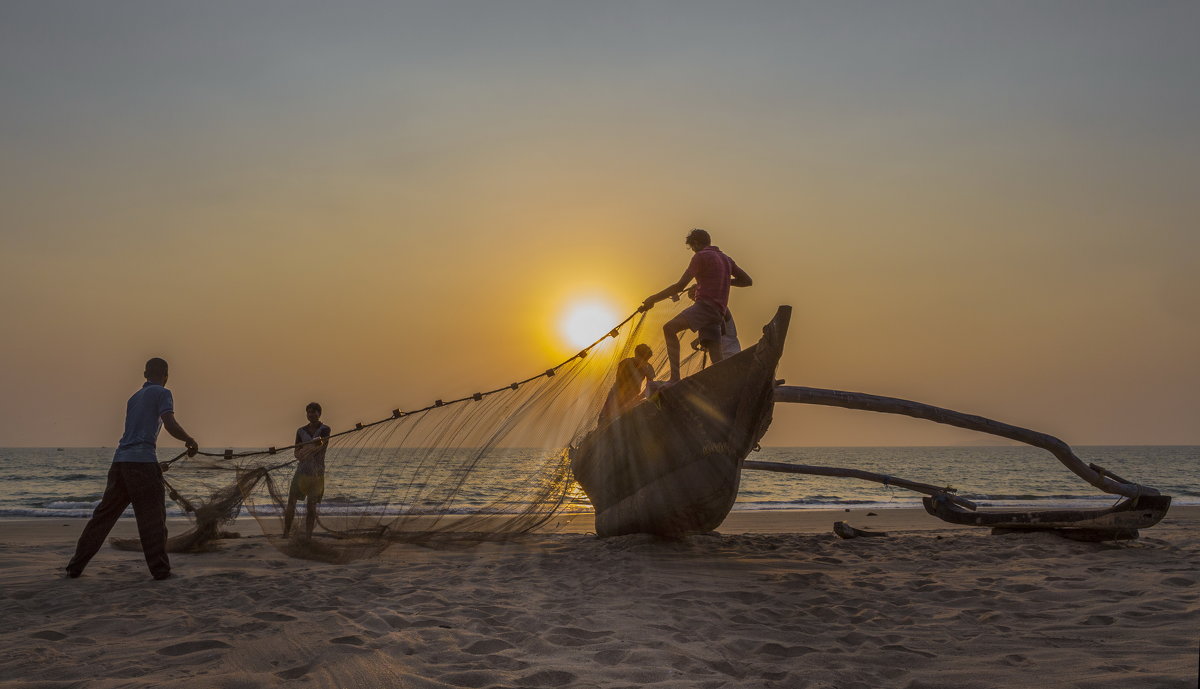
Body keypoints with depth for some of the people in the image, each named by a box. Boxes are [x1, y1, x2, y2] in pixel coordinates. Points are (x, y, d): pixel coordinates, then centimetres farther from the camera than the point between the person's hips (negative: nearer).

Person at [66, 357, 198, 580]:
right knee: (152, 516, -1)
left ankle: (76, 567, 11)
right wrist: (190, 441, 4)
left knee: (104, 515, 10)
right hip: (143, 461, -7)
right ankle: (160, 569, -1)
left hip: (120, 460, 7)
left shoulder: (134, 398, 24)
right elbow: (171, 425, -13)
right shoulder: (162, 394, 2)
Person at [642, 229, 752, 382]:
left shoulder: (701, 256, 0)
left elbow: (680, 286, -6)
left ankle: (675, 378, -36)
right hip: (718, 312, 9)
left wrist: (653, 298, 0)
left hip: (706, 305, -9)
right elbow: (748, 281, 26)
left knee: (669, 328, -22)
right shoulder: (725, 259, 23)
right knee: (716, 356, 6)